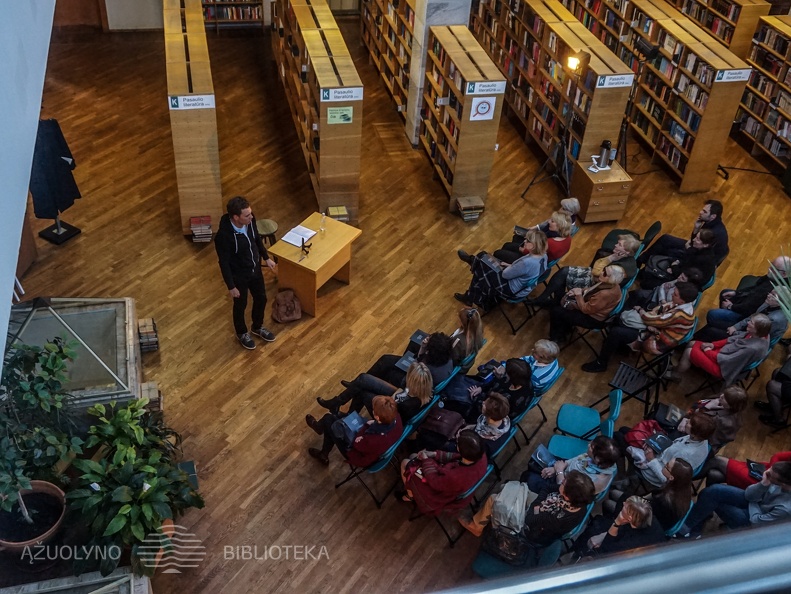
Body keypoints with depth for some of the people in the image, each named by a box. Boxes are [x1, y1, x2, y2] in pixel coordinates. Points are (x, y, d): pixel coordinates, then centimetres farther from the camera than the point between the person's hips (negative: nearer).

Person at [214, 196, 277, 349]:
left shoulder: (249, 220, -17)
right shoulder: (224, 236, -35)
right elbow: (224, 263, -24)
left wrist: (266, 258, 11)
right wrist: (231, 286, -17)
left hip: (255, 268, 6)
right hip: (239, 275, -6)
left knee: (261, 298, 23)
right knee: (240, 305, 18)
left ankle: (257, 327, 51)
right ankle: (242, 333, 47)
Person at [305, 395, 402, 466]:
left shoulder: (374, 441, -46)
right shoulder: (396, 418, -28)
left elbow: (356, 443, -23)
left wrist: (366, 425, -14)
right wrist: (371, 424, -18)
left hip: (359, 457, -6)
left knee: (328, 418, 6)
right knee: (339, 416, 22)